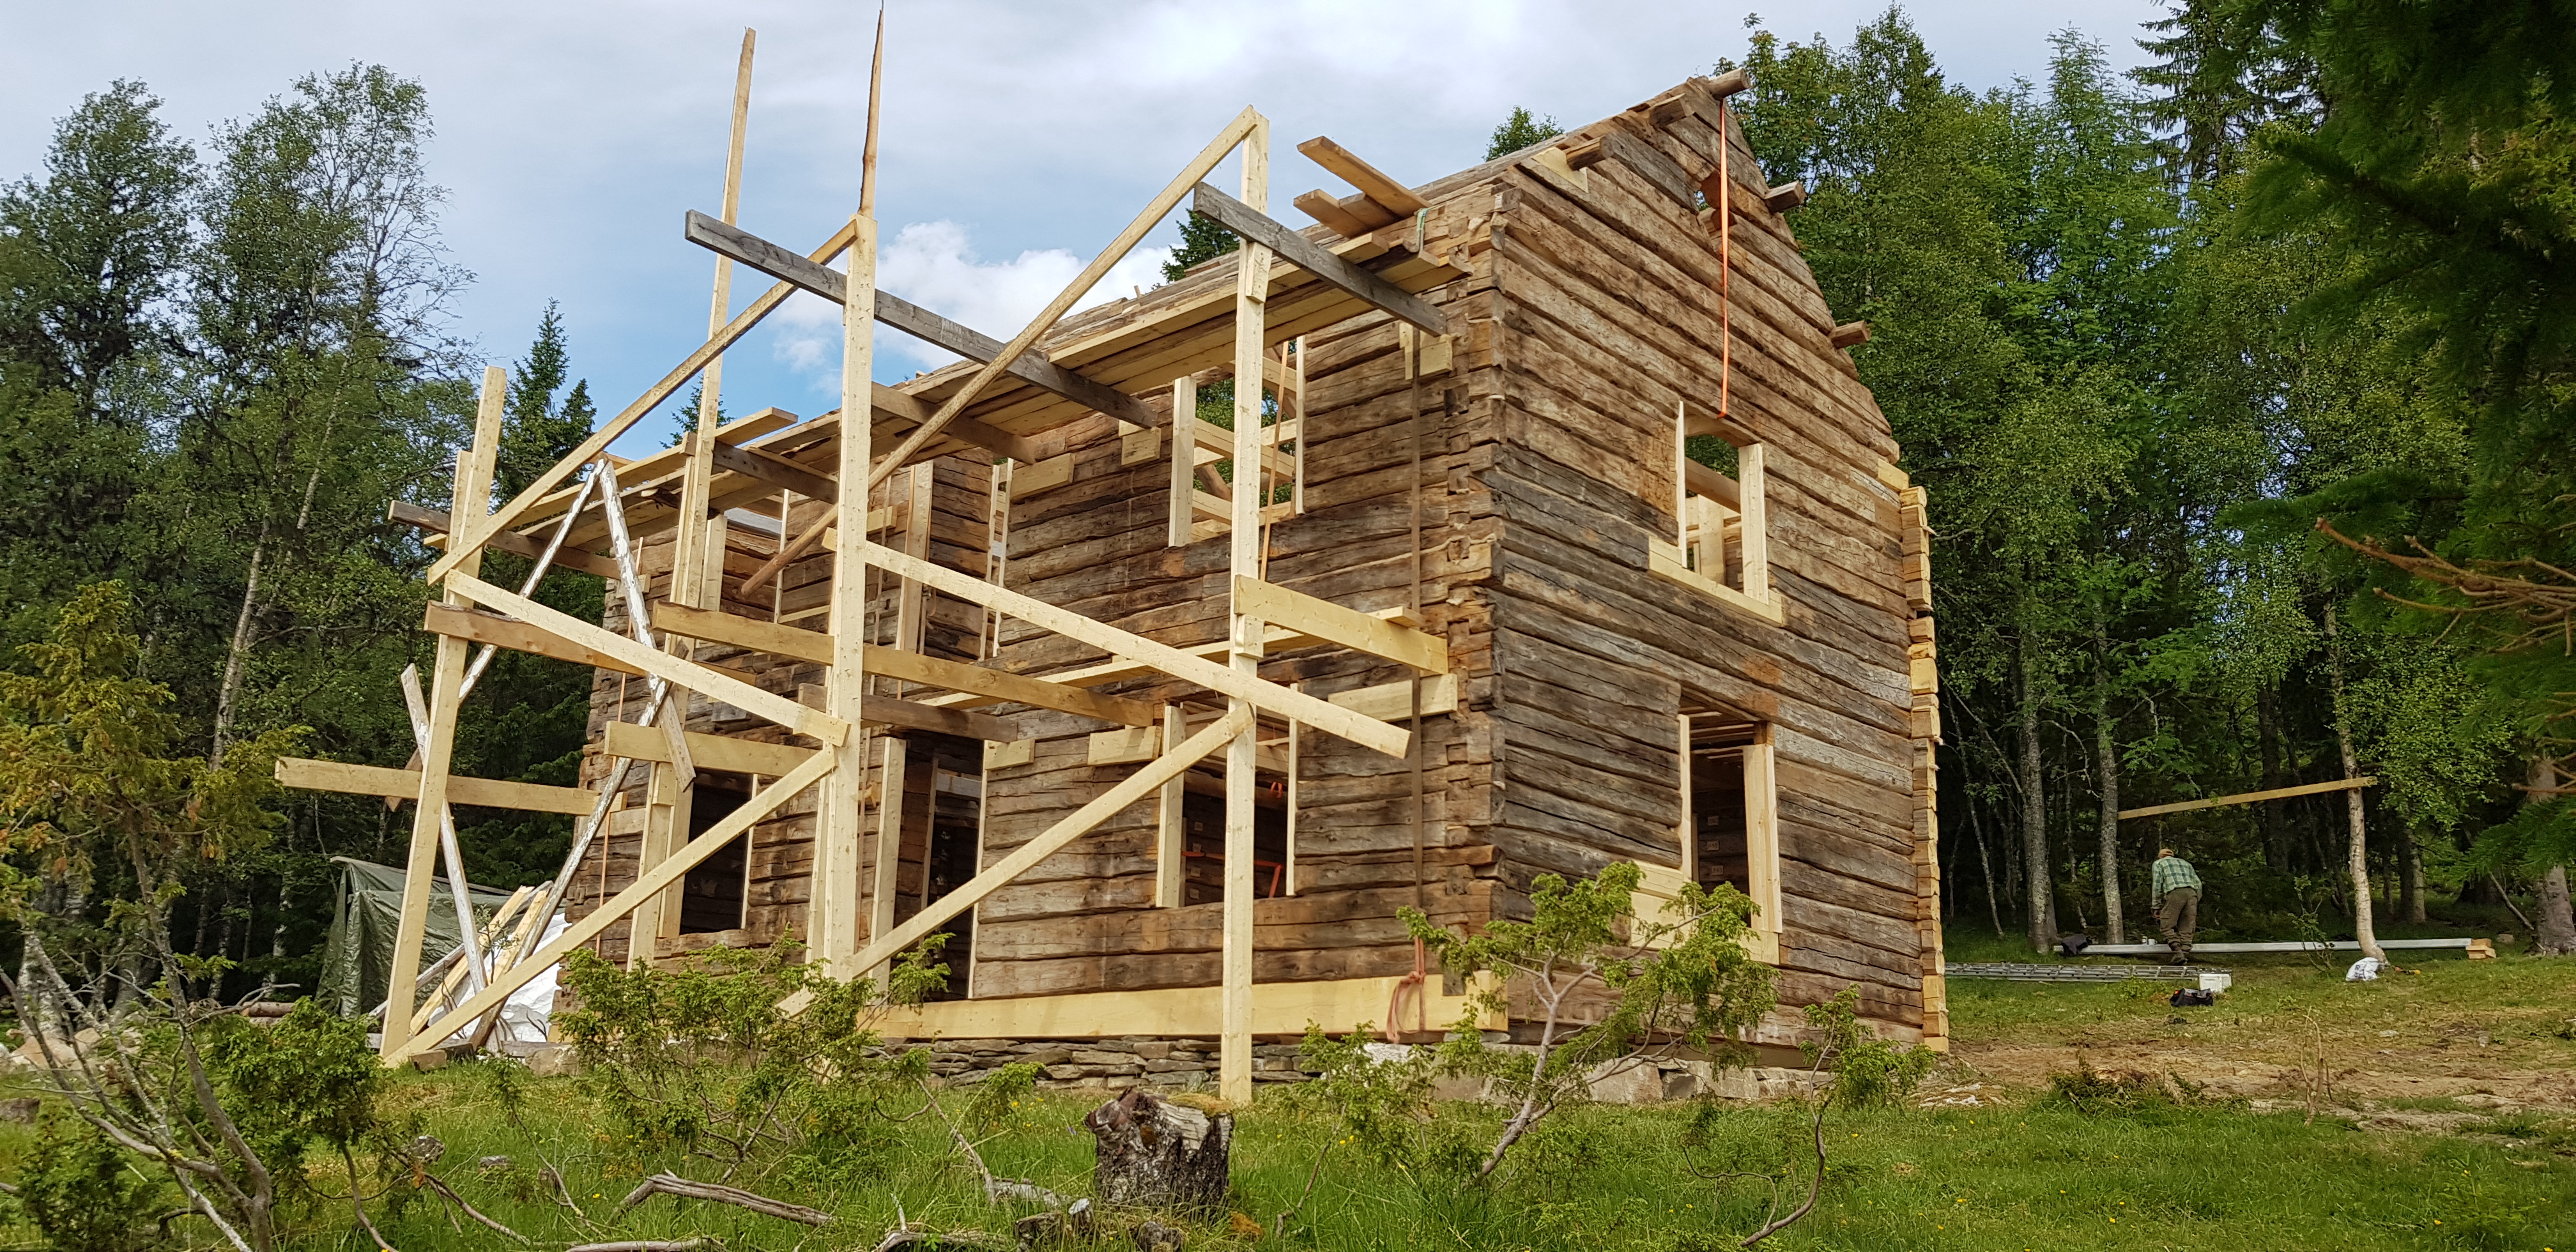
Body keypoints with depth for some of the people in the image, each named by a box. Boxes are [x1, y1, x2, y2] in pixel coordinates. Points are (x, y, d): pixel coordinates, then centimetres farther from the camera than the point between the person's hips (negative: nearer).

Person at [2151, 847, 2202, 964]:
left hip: (2174, 893, -4)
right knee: (2186, 929, 6)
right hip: (2191, 893, 4)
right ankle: (2185, 956, -4)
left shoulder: (2158, 863, 20)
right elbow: (2198, 884, 23)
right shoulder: (2185, 863, 34)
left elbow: (2157, 886, 7)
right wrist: (2195, 903, 26)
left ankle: (2178, 953, -19)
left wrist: (2157, 907, 7)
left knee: (2168, 927, -1)